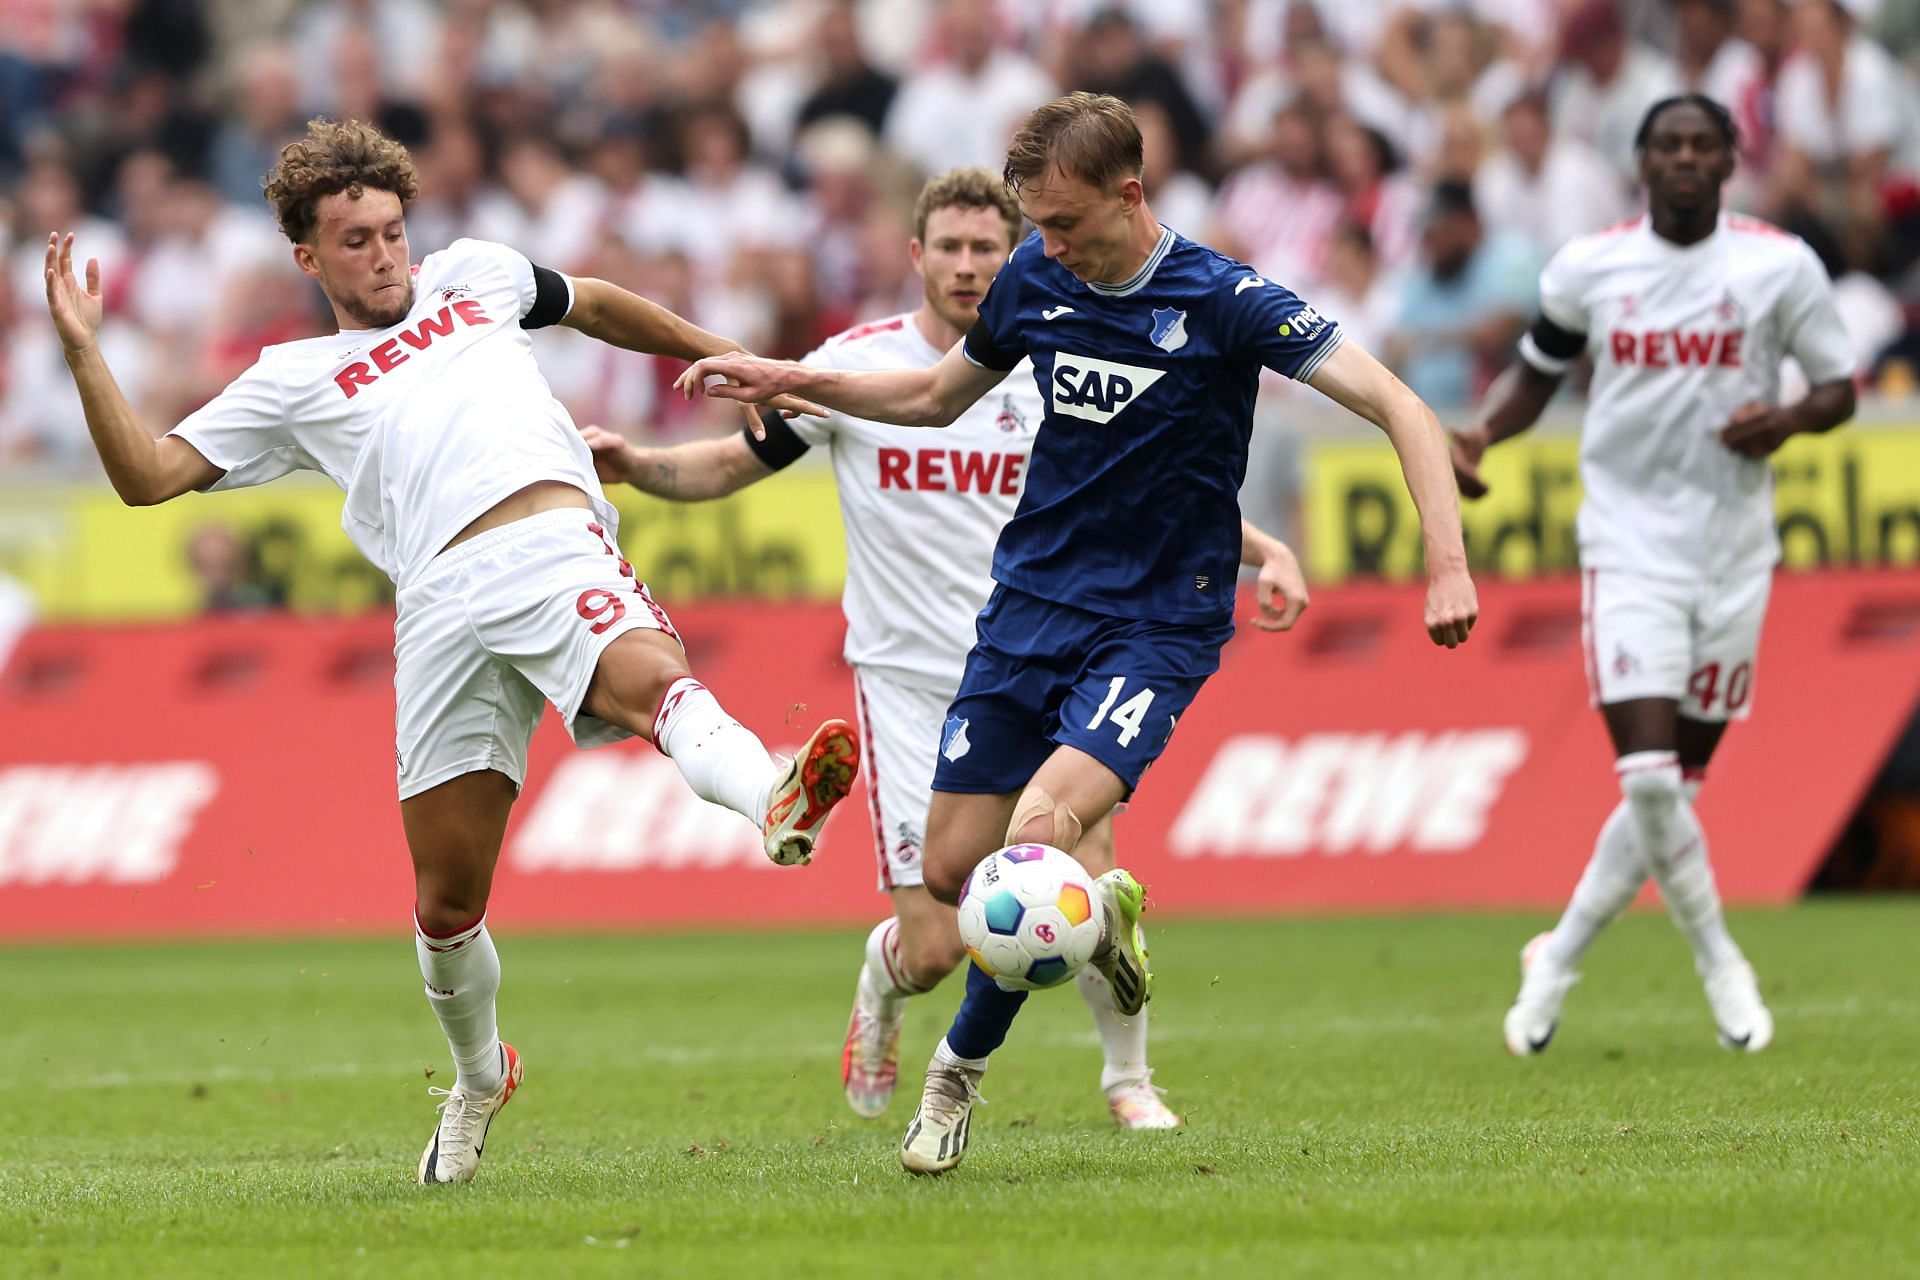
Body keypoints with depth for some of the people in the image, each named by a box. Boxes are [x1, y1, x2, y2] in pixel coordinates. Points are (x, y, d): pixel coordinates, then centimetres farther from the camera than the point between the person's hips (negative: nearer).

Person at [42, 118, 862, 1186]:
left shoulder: (474, 277, 29)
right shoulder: (295, 381, 23)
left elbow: (594, 305, 46)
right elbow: (148, 476, 18)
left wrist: (728, 359, 47)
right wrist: (83, 349, 8)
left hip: (556, 546, -1)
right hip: (443, 607, 1)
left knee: (654, 682, -37)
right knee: (447, 905, 1)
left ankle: (775, 804, -66)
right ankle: (479, 1078, 27)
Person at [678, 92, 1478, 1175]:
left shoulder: (1225, 303, -16)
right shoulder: (1036, 278, 0)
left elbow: (1401, 408, -18)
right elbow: (938, 397, 20)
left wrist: (1448, 565, -30)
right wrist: (792, 381, 9)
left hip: (1158, 625, -5)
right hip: (1030, 602, 6)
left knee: (1040, 834, -23)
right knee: (952, 871, 1)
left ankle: (963, 1066, 0)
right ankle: (1097, 910, 34)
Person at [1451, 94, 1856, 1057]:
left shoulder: (1780, 266, -3)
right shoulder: (1588, 269, 0)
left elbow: (1839, 385, 4)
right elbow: (1538, 369, 15)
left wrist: (1790, 420, -18)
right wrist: (1483, 434, -4)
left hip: (1733, 549, 1)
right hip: (1629, 542, -1)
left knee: (1678, 787, 5)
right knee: (1648, 776, -16)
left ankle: (1557, 960, 22)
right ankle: (1717, 963, 4)